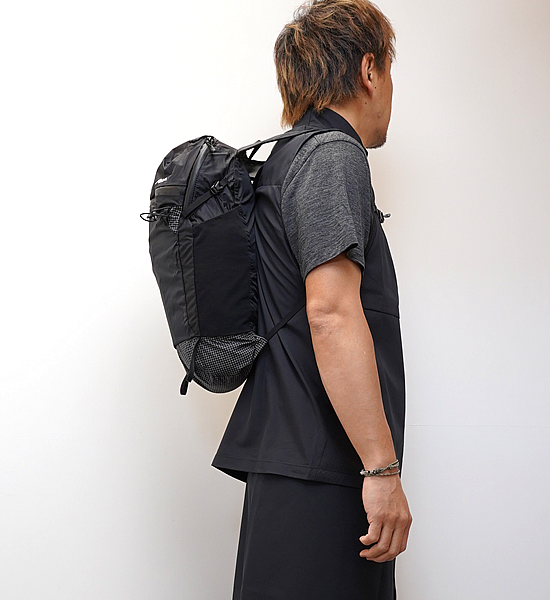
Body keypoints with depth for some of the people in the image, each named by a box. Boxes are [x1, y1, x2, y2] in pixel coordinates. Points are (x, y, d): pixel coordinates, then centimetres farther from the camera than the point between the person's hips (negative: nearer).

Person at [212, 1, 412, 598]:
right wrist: (383, 468, -21)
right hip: (322, 468, -10)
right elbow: (332, 314, -21)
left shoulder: (289, 157, 21)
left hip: (299, 463, 10)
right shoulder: (333, 155, -9)